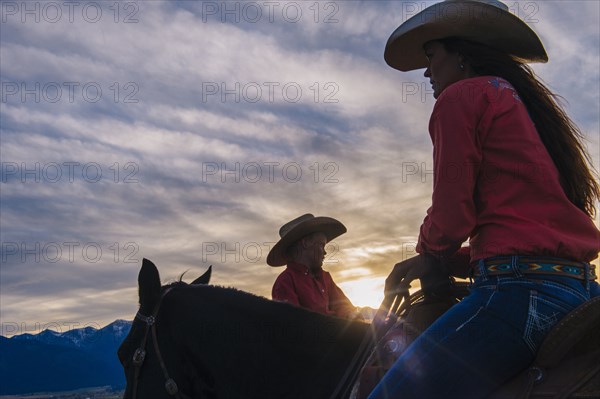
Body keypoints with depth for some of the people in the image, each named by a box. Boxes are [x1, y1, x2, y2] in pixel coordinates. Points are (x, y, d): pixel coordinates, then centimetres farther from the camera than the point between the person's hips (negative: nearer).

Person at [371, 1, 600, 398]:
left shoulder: (461, 96, -1)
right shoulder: (528, 105, 25)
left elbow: (451, 215, -7)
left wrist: (431, 256, 16)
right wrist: (442, 260, 19)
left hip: (519, 289, -10)